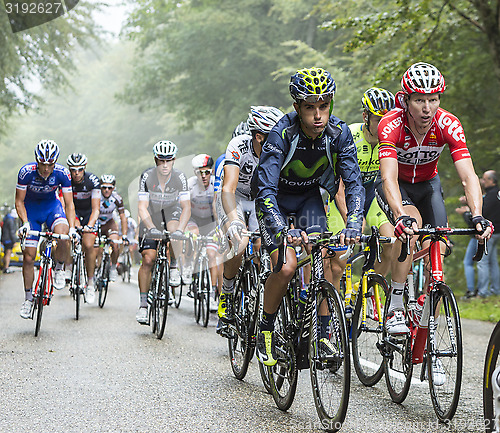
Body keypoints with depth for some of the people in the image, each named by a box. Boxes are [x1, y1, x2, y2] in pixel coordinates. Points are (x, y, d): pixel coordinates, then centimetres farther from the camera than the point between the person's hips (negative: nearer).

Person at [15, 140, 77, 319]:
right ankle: (28, 298, 12)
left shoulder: (62, 173, -24)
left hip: (52, 205, 0)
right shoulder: (26, 172, -27)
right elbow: (19, 201, -16)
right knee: (29, 256, -4)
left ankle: (59, 269, -4)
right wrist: (25, 223, -30)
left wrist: (72, 227, -30)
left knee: (64, 236, -32)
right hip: (31, 208, 0)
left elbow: (69, 203, -18)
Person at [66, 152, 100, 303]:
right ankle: (69, 267, -14)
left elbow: (95, 209, -27)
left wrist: (90, 225, -43)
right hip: (73, 212, 1)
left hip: (89, 213, -1)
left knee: (88, 245, -17)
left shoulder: (93, 180, -25)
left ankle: (90, 283, -4)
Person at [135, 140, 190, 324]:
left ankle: (174, 267, -11)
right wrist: (151, 227, -39)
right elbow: (142, 207, -24)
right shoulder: (147, 177, -22)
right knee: (148, 259, -12)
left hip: (171, 211, 1)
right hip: (151, 218, 0)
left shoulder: (180, 178, -20)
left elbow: (186, 207, -23)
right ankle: (143, 304, -3)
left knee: (173, 229, -36)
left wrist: (180, 229, -39)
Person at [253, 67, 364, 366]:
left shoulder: (339, 133, -23)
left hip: (310, 196, 3)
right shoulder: (282, 134, -32)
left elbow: (354, 182, -23)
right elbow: (265, 190, -37)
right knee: (287, 266, -20)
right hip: (275, 198, -3)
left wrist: (353, 224, -40)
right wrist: (283, 231, -52)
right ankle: (266, 330, 2)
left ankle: (322, 334, -1)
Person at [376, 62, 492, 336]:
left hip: (427, 184, 3)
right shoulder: (391, 125, -33)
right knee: (412, 223, -33)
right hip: (395, 186, -3)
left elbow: (468, 176, -34)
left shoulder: (448, 125, -27)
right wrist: (401, 216, -62)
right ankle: (395, 309, -26)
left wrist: (477, 216, -50)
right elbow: (389, 178, -45)